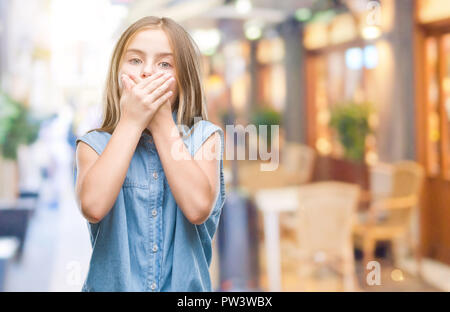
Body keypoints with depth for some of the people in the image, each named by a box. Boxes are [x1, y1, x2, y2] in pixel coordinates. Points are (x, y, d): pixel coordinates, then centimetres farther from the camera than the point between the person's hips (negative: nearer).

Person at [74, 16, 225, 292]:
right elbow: (93, 207, -18)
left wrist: (161, 121, -12)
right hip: (112, 282, 0)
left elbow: (198, 207, -17)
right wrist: (131, 122, -13)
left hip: (185, 283, 0)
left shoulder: (204, 137, -1)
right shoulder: (95, 144, 1)